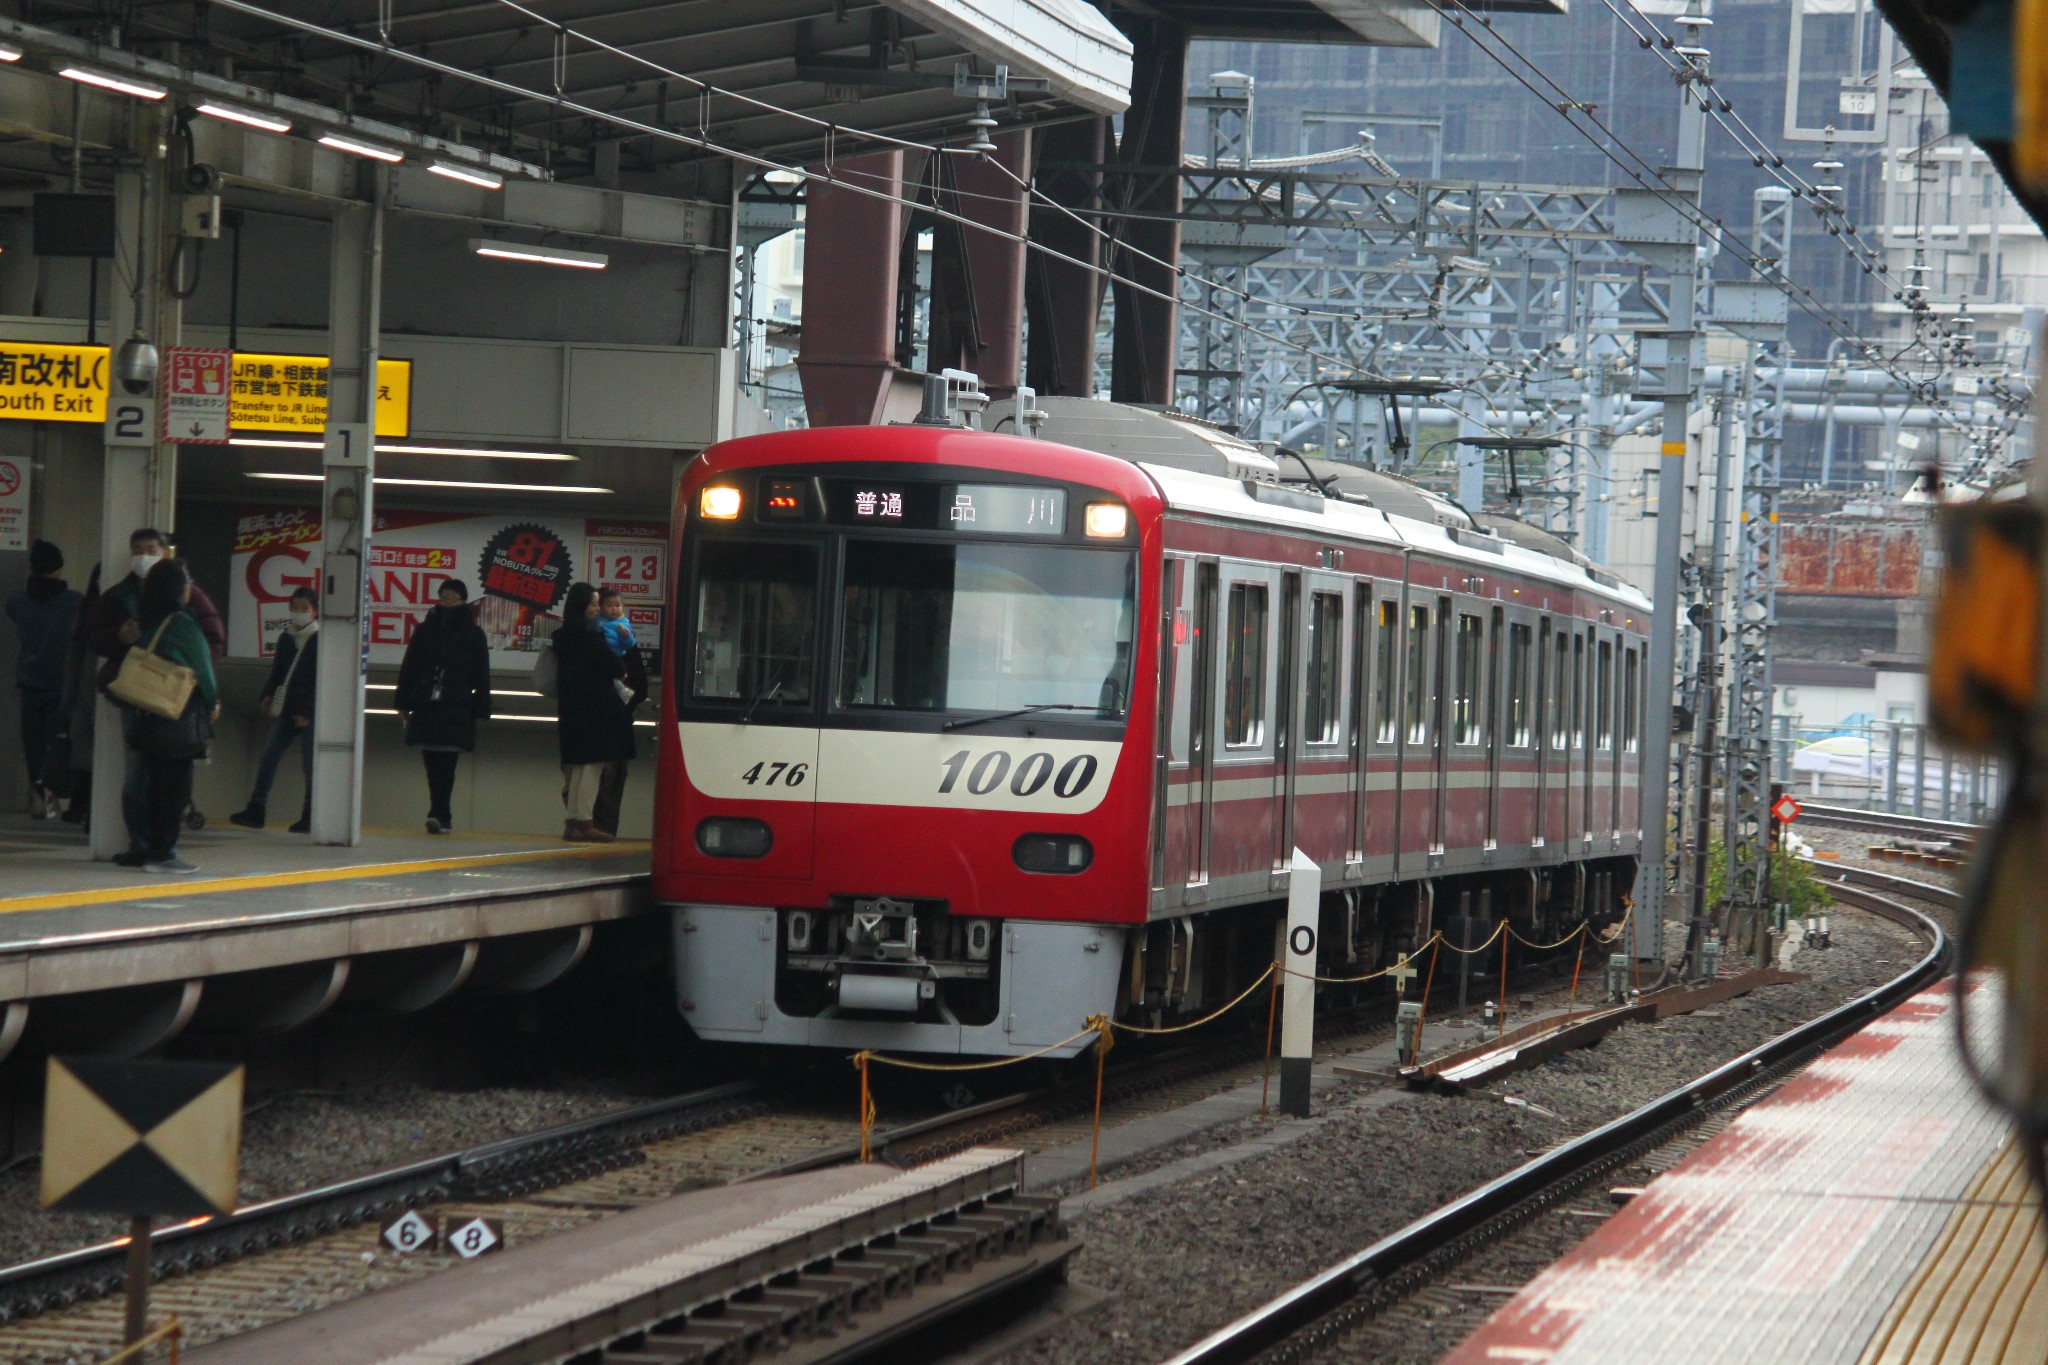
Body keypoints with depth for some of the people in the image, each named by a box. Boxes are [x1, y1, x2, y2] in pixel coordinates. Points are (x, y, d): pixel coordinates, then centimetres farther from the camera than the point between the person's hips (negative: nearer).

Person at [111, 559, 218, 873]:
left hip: (146, 715, 7)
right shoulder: (182, 623, -12)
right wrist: (212, 702, 9)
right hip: (181, 715, -7)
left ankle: (146, 847, 14)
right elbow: (202, 665, -6)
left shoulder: (146, 622, 6)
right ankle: (162, 851, -4)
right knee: (176, 784, -2)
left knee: (156, 783, 13)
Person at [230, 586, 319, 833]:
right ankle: (255, 810, 4)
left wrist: (307, 711, -13)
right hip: (287, 711, 6)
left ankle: (310, 817, 5)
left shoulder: (321, 641, -6)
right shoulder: (285, 638, 11)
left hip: (310, 714, -6)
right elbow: (277, 671, 16)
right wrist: (269, 695, -1)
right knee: (267, 758, 1)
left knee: (310, 765, -1)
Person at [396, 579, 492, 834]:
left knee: (445, 767, -8)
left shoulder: (473, 634, 5)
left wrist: (481, 711, -1)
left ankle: (439, 815, -11)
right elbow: (408, 670, 9)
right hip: (426, 708, 2)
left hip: (457, 711, -2)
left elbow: (481, 677, 4)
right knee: (433, 766, 3)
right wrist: (404, 704, 4)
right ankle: (443, 818, 7)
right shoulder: (424, 630, 9)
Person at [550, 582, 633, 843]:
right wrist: (621, 673, 11)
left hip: (571, 708, 9)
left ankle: (572, 822, 12)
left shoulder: (564, 636, 13)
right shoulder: (588, 636, -14)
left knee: (579, 764, 13)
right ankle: (584, 822, -11)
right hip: (595, 708, -9)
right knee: (594, 763, -7)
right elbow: (612, 665, -12)